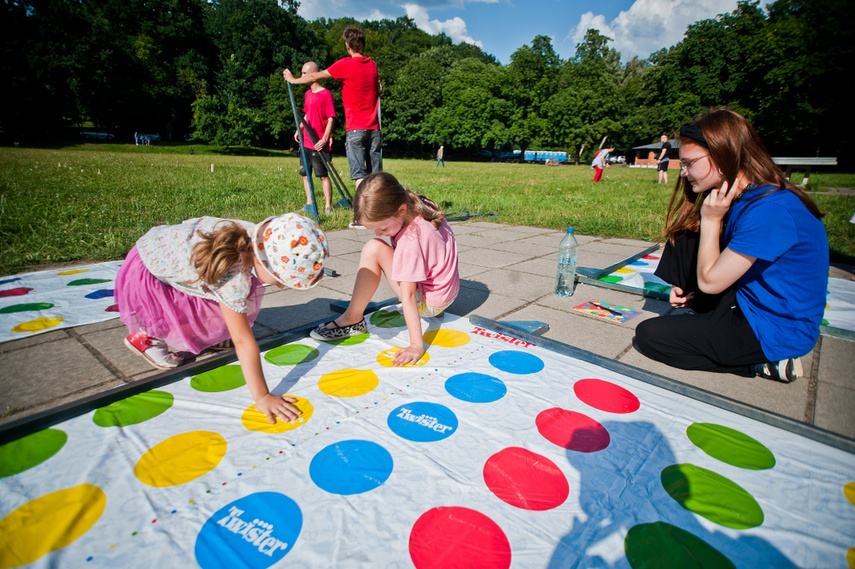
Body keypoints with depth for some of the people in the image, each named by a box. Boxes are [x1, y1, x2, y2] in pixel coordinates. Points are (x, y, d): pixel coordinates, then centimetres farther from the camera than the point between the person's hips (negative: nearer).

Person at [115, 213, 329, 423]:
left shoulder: (256, 236, -20)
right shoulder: (234, 278, -40)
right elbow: (243, 341, -38)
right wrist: (262, 398, -35)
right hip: (145, 277, -8)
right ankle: (146, 336, 7)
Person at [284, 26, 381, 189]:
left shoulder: (345, 65, -3)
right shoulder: (372, 64, 12)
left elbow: (316, 76, 8)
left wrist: (293, 80, 24)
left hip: (355, 129, -5)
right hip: (374, 128, 5)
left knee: (359, 175, -8)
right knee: (376, 175, 4)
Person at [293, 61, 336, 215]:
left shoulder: (325, 94, -8)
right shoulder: (308, 94, 16)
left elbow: (331, 118, -12)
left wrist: (324, 140, -19)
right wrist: (299, 130, 13)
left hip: (319, 145, -8)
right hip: (305, 142, 8)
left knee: (323, 175, -5)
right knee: (305, 173, 10)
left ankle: (328, 206, 2)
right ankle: (309, 204, 18)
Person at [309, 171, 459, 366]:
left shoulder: (410, 240, -30)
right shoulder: (421, 207, -7)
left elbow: (408, 296, -31)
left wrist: (416, 345, -28)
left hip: (430, 303, -9)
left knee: (373, 250, -21)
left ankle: (352, 320, -8)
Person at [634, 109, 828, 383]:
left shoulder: (771, 211, -28)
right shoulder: (743, 198, 2)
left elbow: (710, 281, -24)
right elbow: (721, 270, 12)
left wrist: (711, 219, -19)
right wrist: (693, 294, -1)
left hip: (775, 333, -9)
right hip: (747, 304, 9)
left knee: (648, 335, -10)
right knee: (682, 239, 4)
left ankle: (764, 363, -2)